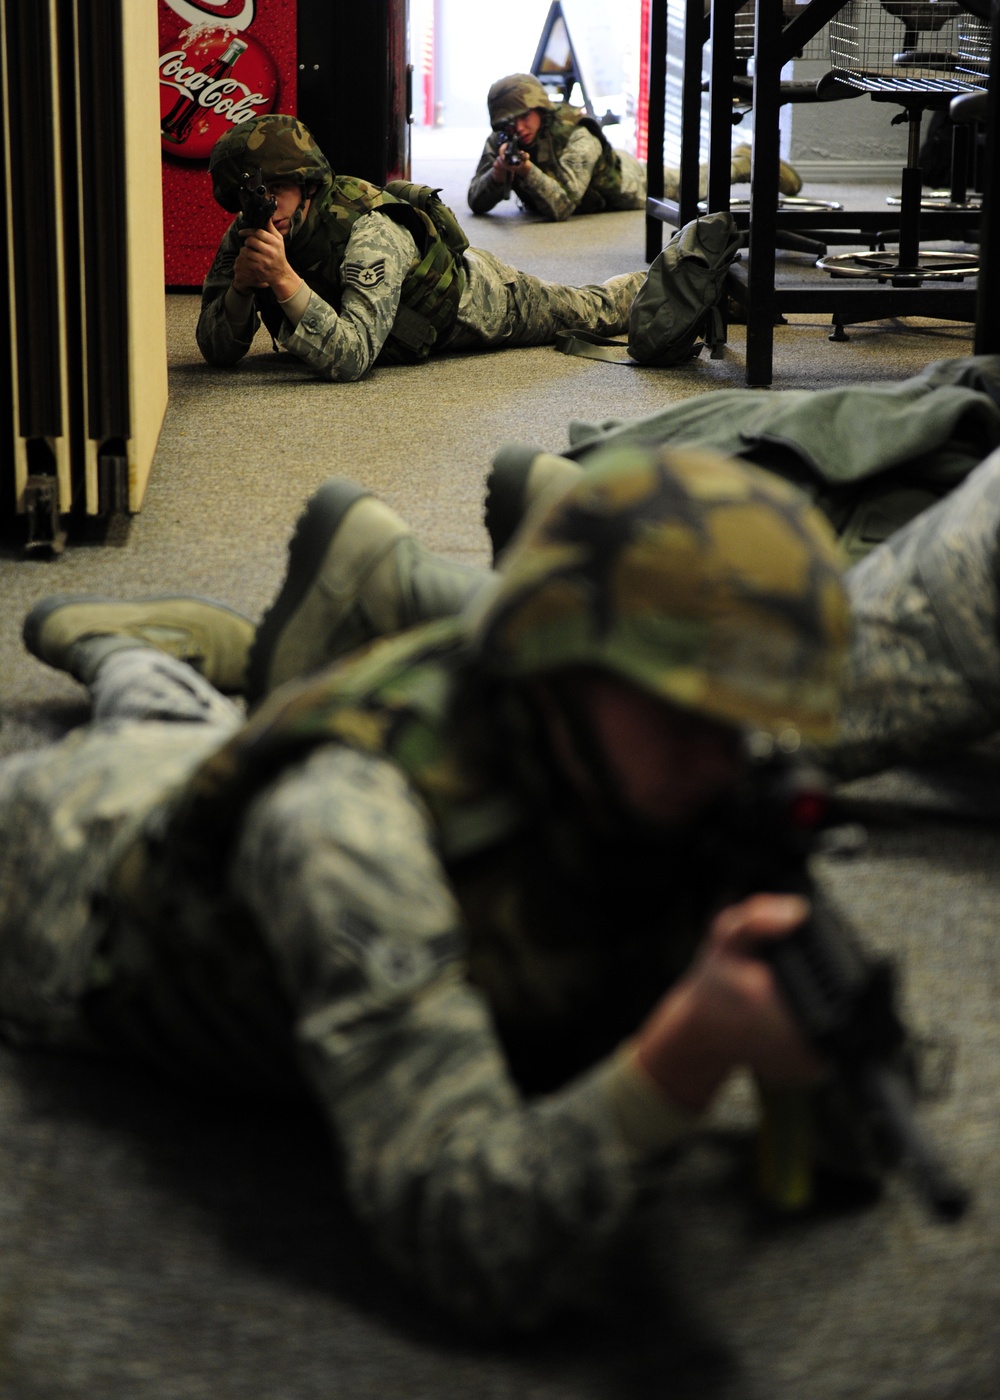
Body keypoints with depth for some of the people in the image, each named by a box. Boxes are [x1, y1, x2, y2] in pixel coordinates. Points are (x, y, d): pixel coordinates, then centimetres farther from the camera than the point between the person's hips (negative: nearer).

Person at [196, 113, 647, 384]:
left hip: (476, 297, -4)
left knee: (588, 310, 25)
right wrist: (240, 284, -45)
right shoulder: (244, 237, -27)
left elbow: (352, 357, -54)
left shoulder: (369, 234, -46)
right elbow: (218, 350, -25)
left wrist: (284, 280, -64)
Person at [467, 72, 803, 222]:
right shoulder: (499, 144, -27)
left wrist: (527, 170, -63)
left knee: (695, 187, 20)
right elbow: (477, 203, -31)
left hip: (628, 183, -4)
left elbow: (561, 207, -51)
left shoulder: (577, 138, -43)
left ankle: (743, 162, 47)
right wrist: (498, 172, -50)